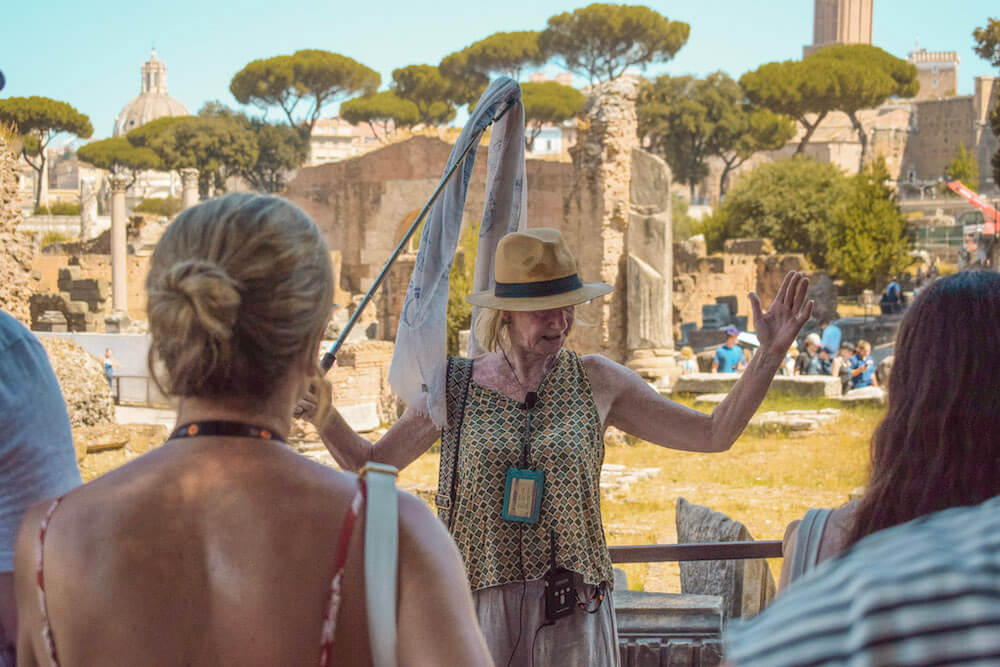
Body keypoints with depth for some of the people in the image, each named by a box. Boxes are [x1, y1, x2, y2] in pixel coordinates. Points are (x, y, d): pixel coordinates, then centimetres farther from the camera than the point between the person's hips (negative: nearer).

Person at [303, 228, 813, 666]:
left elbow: (714, 434, 7)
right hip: (481, 601, 0)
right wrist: (322, 413, -7)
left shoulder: (595, 381, 3)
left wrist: (768, 355, -1)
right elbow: (369, 465, 9)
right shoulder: (456, 388, 2)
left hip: (572, 611, 0)